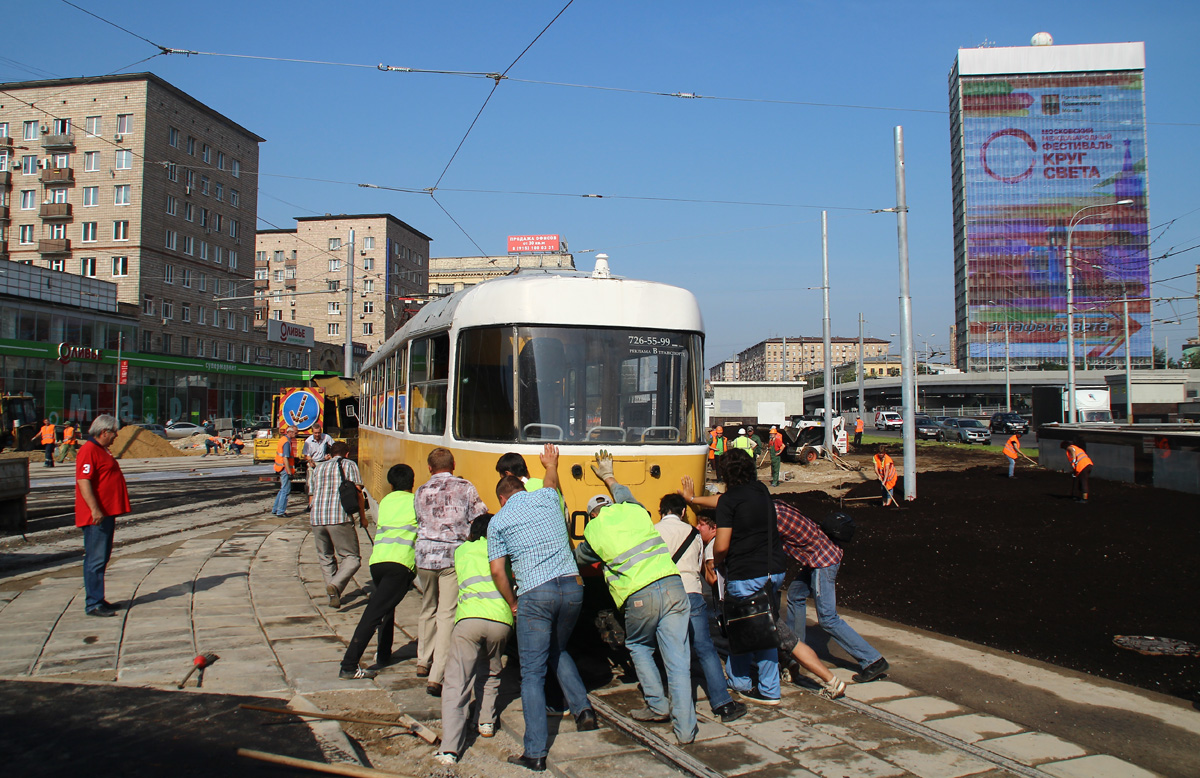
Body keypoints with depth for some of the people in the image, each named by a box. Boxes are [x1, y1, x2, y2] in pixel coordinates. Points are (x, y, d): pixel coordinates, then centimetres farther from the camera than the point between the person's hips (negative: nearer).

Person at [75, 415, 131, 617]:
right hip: (96, 516, -11)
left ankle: (98, 600, 22)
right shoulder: (89, 450, -14)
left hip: (106, 514, 11)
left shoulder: (100, 450, 19)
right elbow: (83, 481, -23)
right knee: (95, 560, -7)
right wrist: (95, 510, -28)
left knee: (101, 559, 14)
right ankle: (93, 604, -4)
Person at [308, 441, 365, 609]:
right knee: (352, 558, 1)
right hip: (340, 518, -5)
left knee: (325, 558, 19)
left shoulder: (317, 468, 23)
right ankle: (336, 585, -22)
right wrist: (362, 517, 6)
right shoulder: (349, 465, 10)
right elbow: (357, 491, 0)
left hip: (316, 519, 5)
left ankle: (334, 597, 15)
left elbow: (311, 497, 23)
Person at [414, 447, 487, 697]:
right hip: (454, 556, -3)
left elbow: (421, 522, 9)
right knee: (447, 615, -4)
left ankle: (423, 662, 34)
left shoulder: (420, 492, 7)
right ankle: (436, 676, -10)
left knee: (428, 609, 22)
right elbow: (480, 520, -3)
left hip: (425, 556, 3)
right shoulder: (465, 487, 0)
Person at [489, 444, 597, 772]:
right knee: (557, 651, 29)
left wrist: (512, 603, 15)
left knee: (532, 673, 2)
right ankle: (582, 708, 17)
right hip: (571, 587, 4)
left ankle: (534, 753, 0)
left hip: (535, 594, -4)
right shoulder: (546, 498, 13)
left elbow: (498, 571, 2)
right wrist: (551, 464, 59)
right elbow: (551, 481, 39)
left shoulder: (498, 521, 6)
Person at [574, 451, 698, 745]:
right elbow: (623, 493, 41)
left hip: (639, 597, -3)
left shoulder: (593, 530, 7)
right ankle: (685, 728, 4)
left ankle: (658, 705, 24)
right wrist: (607, 476, 57)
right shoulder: (634, 509, 16)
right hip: (672, 586, 3)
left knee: (639, 647, 26)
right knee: (677, 660, 4)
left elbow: (579, 558, 27)